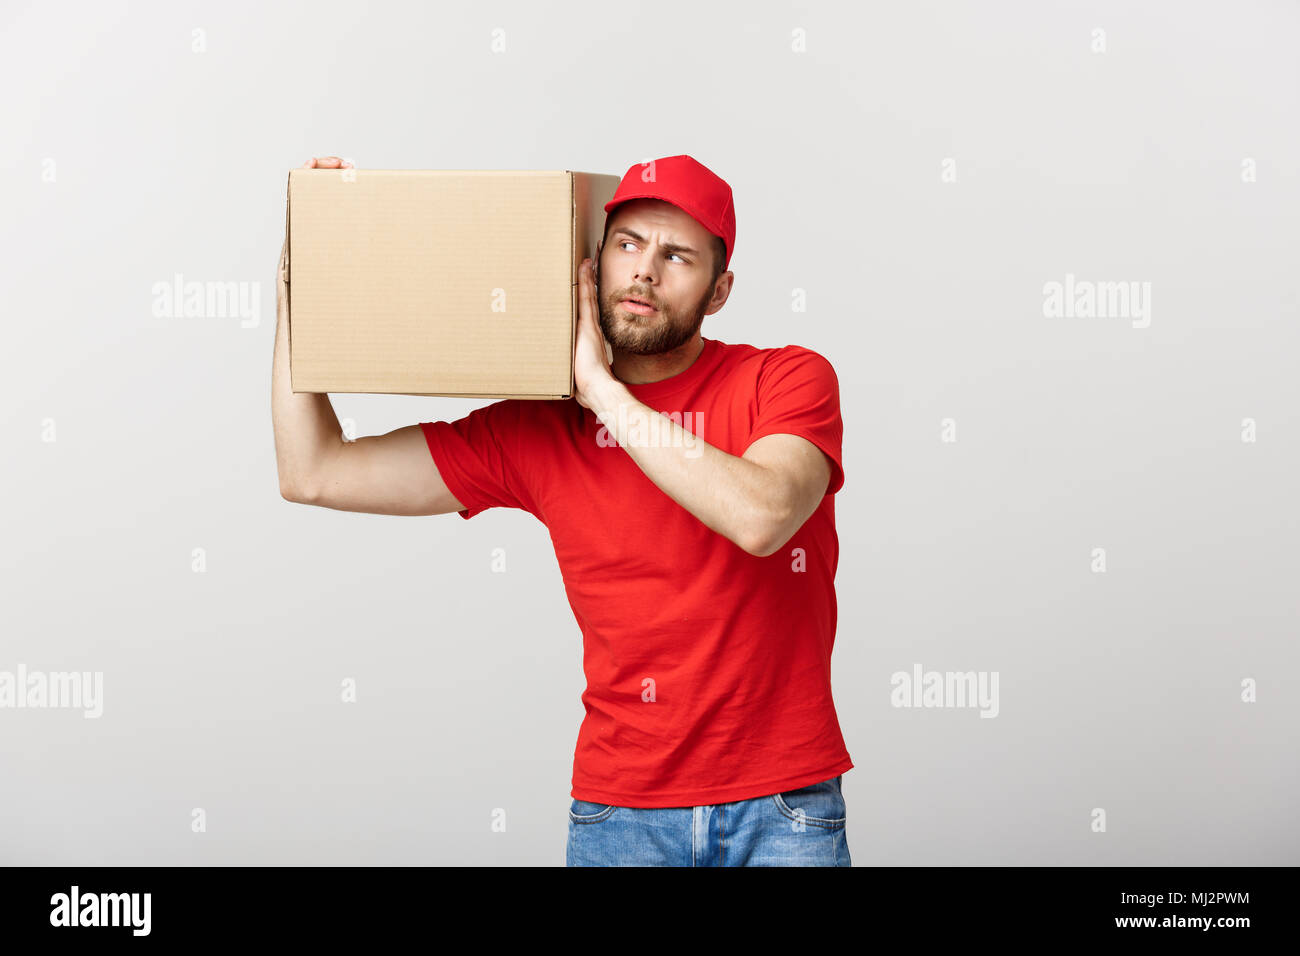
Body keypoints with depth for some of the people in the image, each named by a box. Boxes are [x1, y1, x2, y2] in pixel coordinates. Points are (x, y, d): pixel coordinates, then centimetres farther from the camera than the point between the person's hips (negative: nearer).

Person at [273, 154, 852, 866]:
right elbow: (312, 473, 3)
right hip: (621, 812, 2)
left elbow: (761, 516, -25)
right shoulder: (536, 431, 3)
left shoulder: (788, 379, -3)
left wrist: (605, 392, -17)